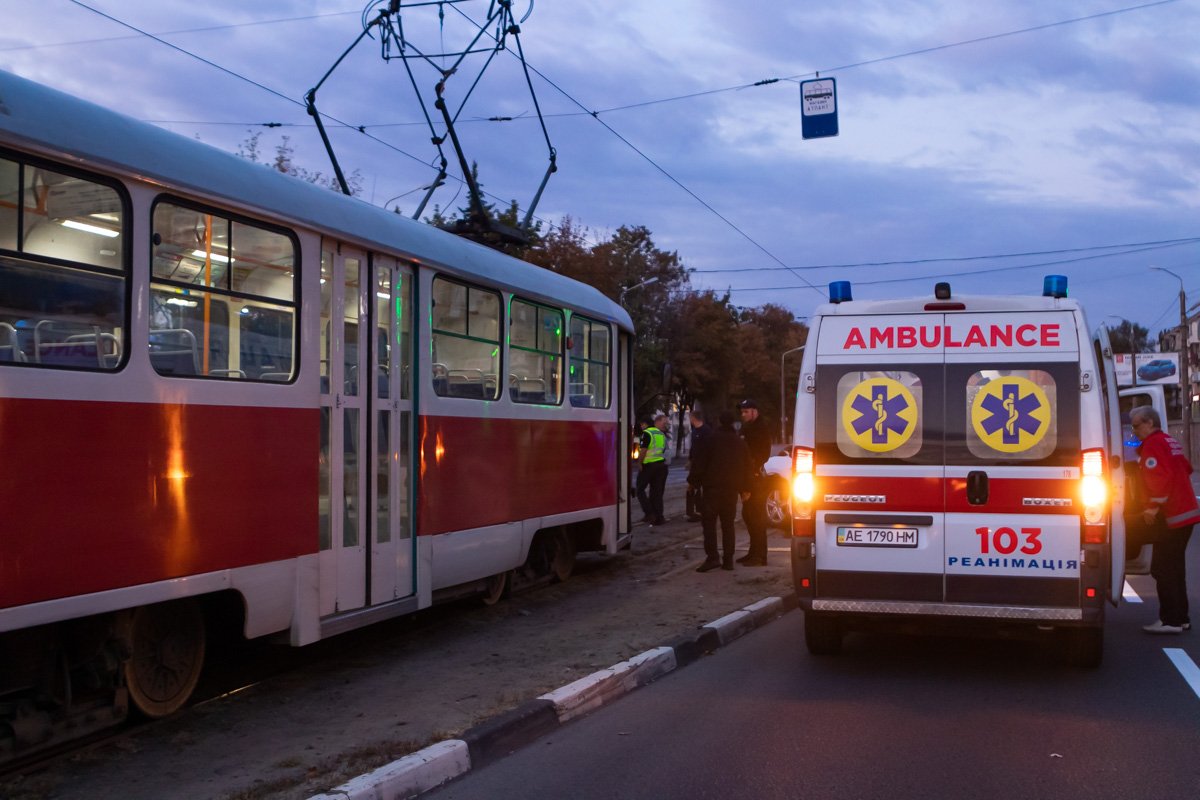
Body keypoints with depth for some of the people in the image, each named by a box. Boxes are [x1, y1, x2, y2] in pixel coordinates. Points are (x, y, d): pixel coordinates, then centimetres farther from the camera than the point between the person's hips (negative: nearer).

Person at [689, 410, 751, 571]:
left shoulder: (709, 440, -7)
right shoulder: (740, 443, 10)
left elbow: (699, 463, -9)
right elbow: (746, 467, 13)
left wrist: (692, 481, 2)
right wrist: (745, 488, 18)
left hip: (712, 487, -5)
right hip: (732, 488, 5)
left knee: (708, 522, -3)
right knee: (728, 524, 10)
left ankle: (712, 557, -15)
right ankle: (728, 560, 8)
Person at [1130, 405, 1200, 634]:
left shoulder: (1152, 445, -13)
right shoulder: (1170, 442, 18)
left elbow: (1159, 478, -22)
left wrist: (1153, 508, -16)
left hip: (1170, 517, -10)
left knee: (1162, 569, -7)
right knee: (1174, 567, 15)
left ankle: (1170, 620, -7)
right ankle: (1181, 617, 19)